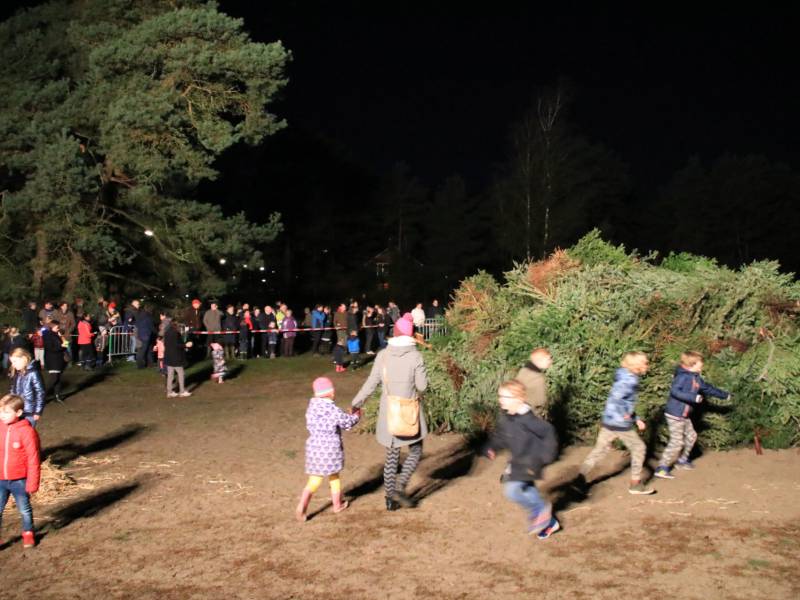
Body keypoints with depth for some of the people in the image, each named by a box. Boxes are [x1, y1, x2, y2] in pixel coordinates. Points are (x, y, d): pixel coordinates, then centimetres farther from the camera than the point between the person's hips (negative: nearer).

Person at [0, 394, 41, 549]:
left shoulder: (27, 431, -17)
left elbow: (33, 460, -13)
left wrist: (32, 483, -10)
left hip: (19, 481, -3)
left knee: (25, 510, 15)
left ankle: (28, 533, 35)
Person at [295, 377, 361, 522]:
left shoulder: (311, 407, 3)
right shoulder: (332, 409, -17)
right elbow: (348, 422, -7)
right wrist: (356, 415, 18)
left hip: (314, 447, 4)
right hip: (330, 448, -4)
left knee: (314, 480, 6)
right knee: (334, 477, 17)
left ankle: (302, 505, -13)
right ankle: (337, 504, 32)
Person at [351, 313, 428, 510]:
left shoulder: (383, 355, -4)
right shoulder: (415, 356, -13)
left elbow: (371, 383, -2)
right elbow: (422, 386, -8)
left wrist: (356, 403, 7)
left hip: (388, 413, 3)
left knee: (391, 456, 16)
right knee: (415, 452, 14)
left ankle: (390, 497, 21)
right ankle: (399, 487, -4)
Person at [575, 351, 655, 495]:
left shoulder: (627, 377, 13)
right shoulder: (630, 380, -18)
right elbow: (616, 397, -32)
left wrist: (636, 419, 20)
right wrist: (625, 414, -20)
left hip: (609, 421, 9)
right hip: (621, 424, -9)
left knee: (599, 450, 10)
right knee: (638, 448, 9)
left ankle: (580, 480, 6)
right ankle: (635, 484, 17)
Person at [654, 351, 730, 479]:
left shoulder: (696, 378, 10)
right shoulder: (683, 376, -19)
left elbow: (708, 388, 25)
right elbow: (674, 391, -32)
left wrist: (725, 395, 35)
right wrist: (693, 397, -34)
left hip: (684, 416, 10)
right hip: (674, 415, -10)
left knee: (691, 436, 20)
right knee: (676, 442, -11)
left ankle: (683, 460, 38)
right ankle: (662, 468, -6)